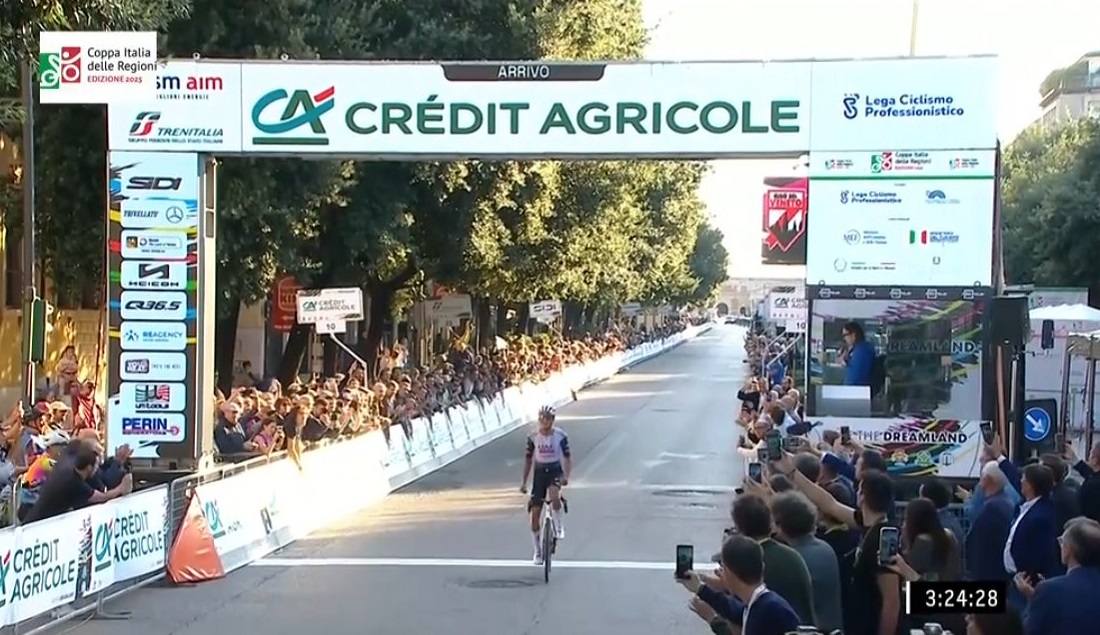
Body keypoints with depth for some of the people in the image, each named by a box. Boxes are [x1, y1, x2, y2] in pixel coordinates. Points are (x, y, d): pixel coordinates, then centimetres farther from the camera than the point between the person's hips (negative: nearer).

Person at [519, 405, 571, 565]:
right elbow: (528, 459, 6)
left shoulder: (561, 436, -10)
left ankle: (558, 526, -10)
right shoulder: (533, 437, -5)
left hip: (555, 471, -2)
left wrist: (566, 476, -22)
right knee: (534, 513, -2)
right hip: (540, 473, 2)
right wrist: (524, 481, 4)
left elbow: (567, 458, -6)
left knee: (554, 494, -37)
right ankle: (537, 550, 15)